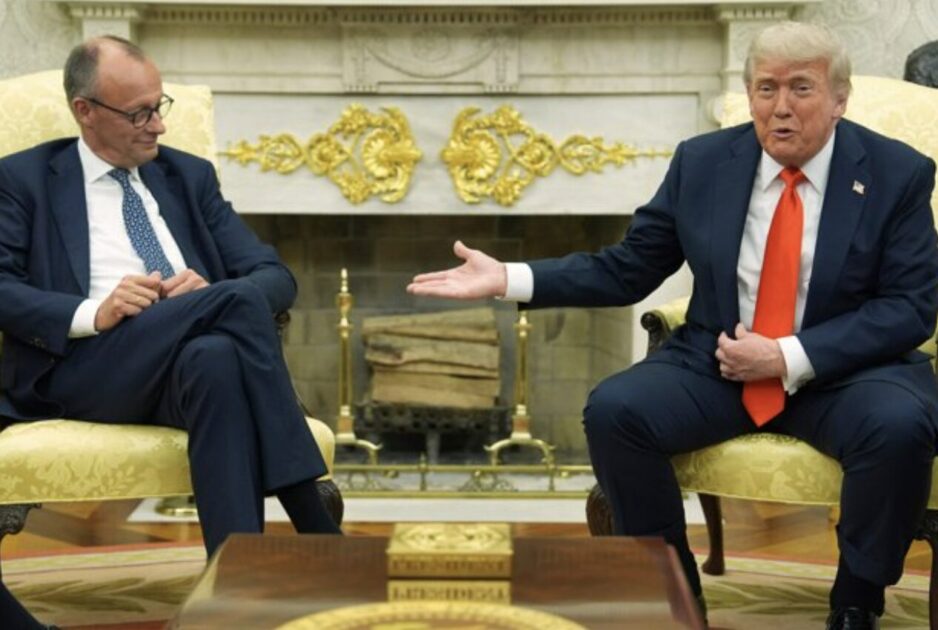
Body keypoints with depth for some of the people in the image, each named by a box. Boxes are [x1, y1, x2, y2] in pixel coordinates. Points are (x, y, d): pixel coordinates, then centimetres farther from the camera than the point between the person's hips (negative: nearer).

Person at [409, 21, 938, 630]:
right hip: (716, 363, 2)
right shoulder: (702, 162, 1)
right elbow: (626, 269, 4)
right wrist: (508, 278, -8)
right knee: (613, 409, -23)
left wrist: (788, 358, -21)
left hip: (845, 368, -2)